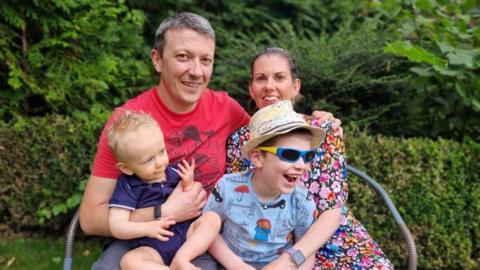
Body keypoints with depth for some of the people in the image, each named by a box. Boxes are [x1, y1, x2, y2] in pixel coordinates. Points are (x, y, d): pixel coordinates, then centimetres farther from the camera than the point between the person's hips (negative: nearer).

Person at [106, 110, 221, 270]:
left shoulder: (173, 173, 7)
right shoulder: (127, 187, -4)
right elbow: (116, 226, -10)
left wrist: (188, 185, -5)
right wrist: (146, 228, -26)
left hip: (186, 232, 4)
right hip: (153, 248, -4)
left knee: (212, 218, -16)